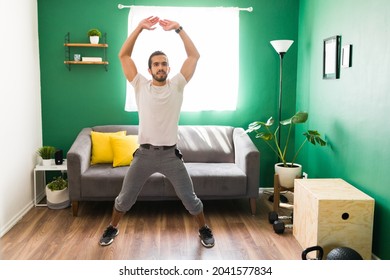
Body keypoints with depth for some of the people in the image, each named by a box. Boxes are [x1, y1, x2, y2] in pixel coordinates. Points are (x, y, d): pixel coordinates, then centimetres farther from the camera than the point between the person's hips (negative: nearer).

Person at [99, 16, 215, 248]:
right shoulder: (141, 85, 3)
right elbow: (123, 56, 0)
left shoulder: (177, 86, 1)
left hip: (171, 154, -1)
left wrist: (178, 28, -7)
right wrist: (140, 28, -6)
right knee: (125, 197, 12)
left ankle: (204, 230, 31)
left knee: (189, 198, 8)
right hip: (144, 153, 1)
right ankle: (113, 228, 37)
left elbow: (194, 56, -3)